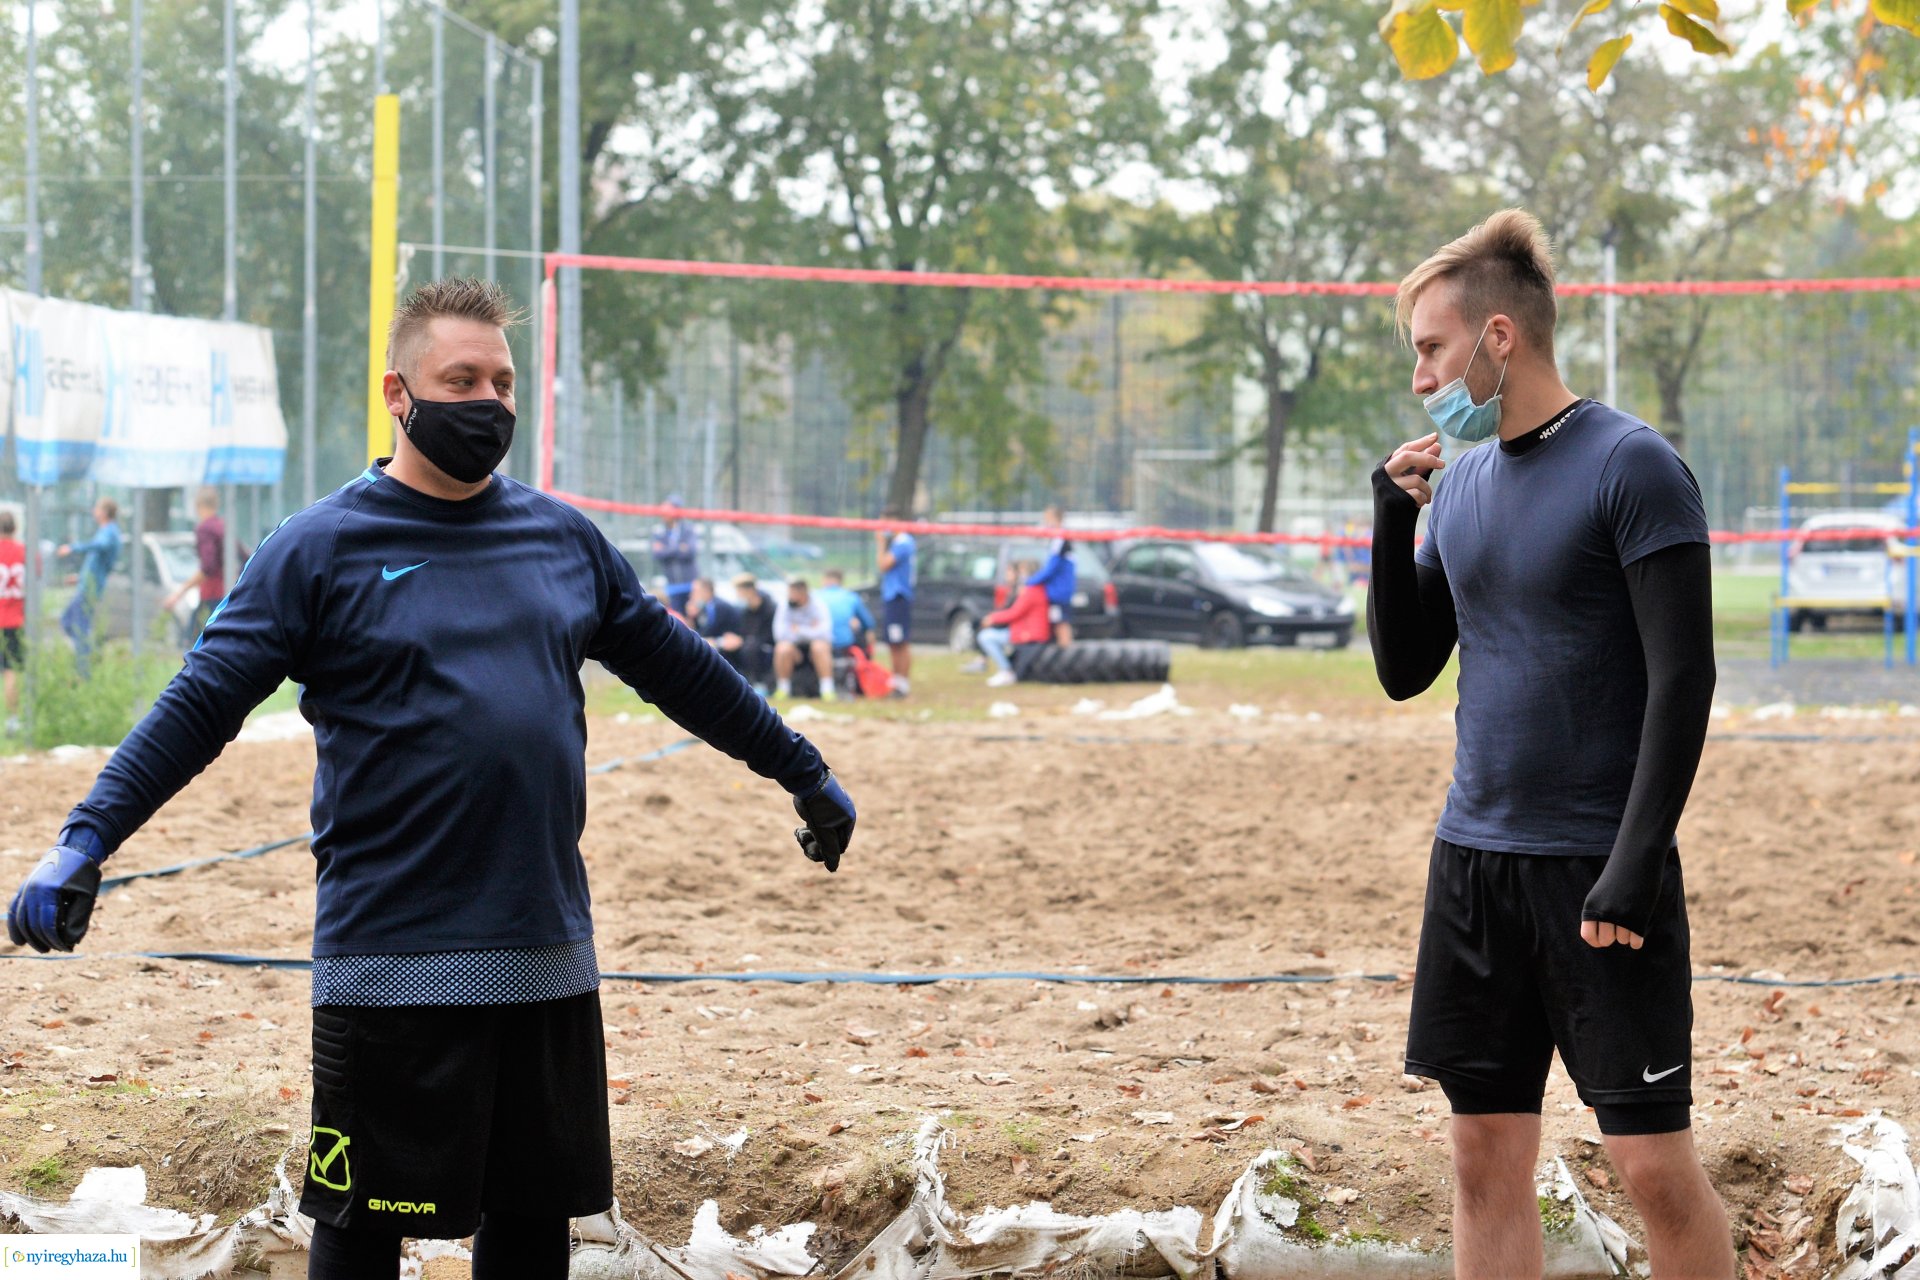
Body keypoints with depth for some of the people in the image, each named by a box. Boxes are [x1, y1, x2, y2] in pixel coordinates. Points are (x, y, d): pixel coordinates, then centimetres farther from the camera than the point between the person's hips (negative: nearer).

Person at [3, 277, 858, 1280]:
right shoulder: (320, 548, -3)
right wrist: (85, 840, -19)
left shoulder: (565, 540, 10)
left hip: (548, 960, 5)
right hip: (390, 963, -5)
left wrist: (804, 774, 28)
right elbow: (199, 707, -8)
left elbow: (679, 669, 21)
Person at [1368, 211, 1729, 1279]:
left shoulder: (1632, 468, -10)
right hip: (1474, 860, 7)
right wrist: (1393, 522, 2)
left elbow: (1684, 680, -14)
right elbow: (1406, 670, 15)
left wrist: (1634, 863, -19)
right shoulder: (1461, 481, 12)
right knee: (1488, 1156, 7)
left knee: (1655, 1162, -6)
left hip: (1598, 870, -7)